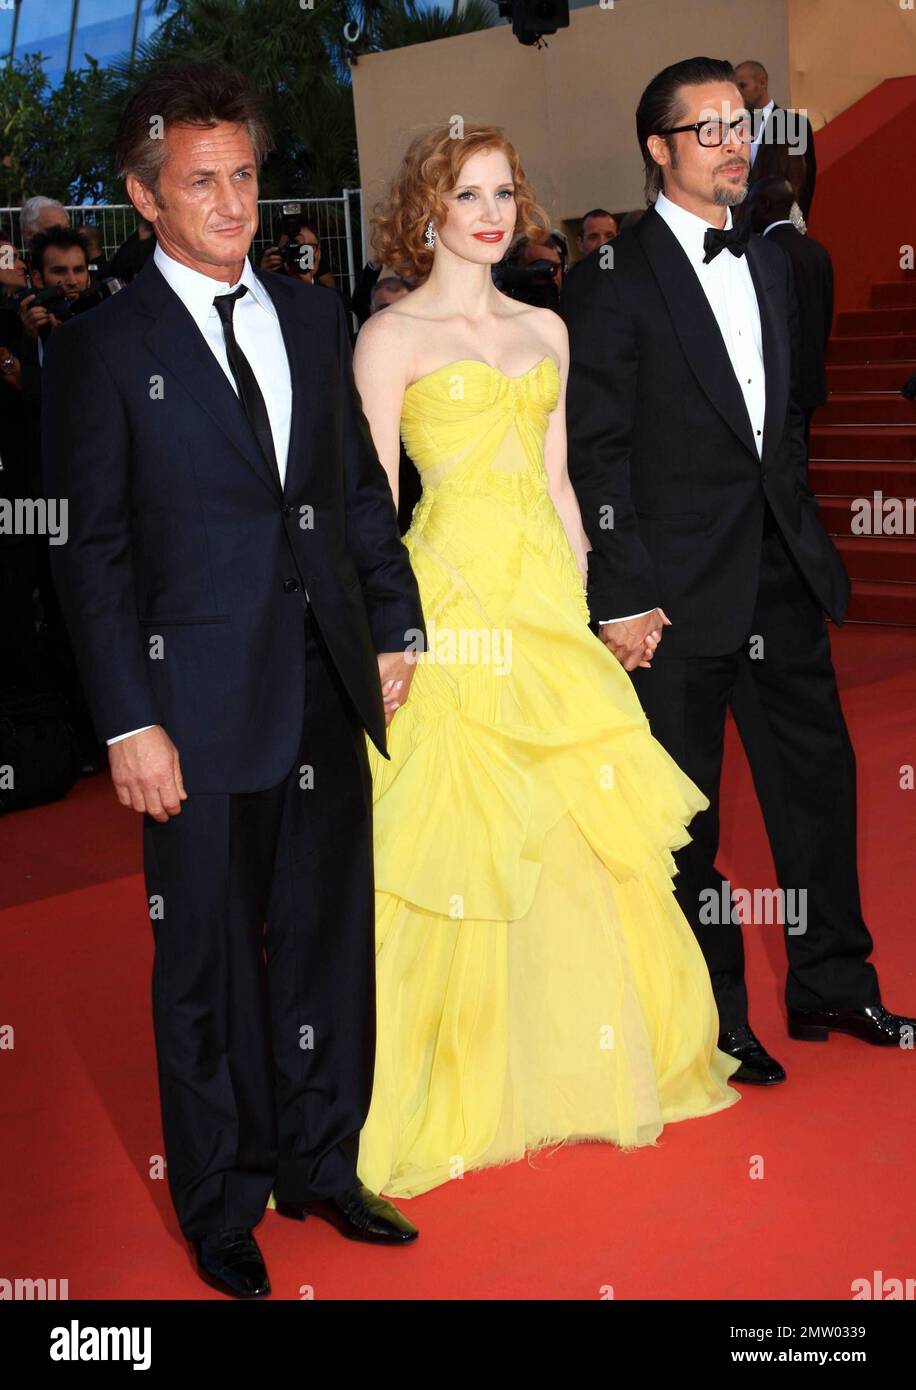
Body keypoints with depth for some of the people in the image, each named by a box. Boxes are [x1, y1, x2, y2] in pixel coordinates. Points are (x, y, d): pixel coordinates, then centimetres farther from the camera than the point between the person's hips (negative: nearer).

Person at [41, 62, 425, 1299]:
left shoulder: (312, 319, 10)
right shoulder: (101, 350, -6)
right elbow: (91, 550, -8)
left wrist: (394, 627, 9)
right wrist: (129, 725, -12)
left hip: (330, 691, 5)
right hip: (203, 711, -5)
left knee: (331, 941, 15)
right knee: (211, 967, 9)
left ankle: (321, 1166, 34)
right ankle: (222, 1206, 27)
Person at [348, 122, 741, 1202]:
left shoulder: (546, 330, 15)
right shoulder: (391, 336, -1)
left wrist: (583, 603, 13)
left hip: (548, 596, 5)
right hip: (452, 596, -5)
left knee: (576, 838, 7)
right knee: (461, 844, -4)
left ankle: (579, 1063, 24)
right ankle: (460, 1084, 10)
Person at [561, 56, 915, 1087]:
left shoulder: (769, 264, 13)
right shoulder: (614, 282, -9)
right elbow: (596, 453, -12)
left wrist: (808, 538, 13)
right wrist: (621, 596, -16)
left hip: (783, 571, 7)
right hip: (682, 586, -7)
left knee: (824, 773, 13)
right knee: (689, 812, 5)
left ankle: (832, 985, 29)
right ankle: (715, 1019, 19)